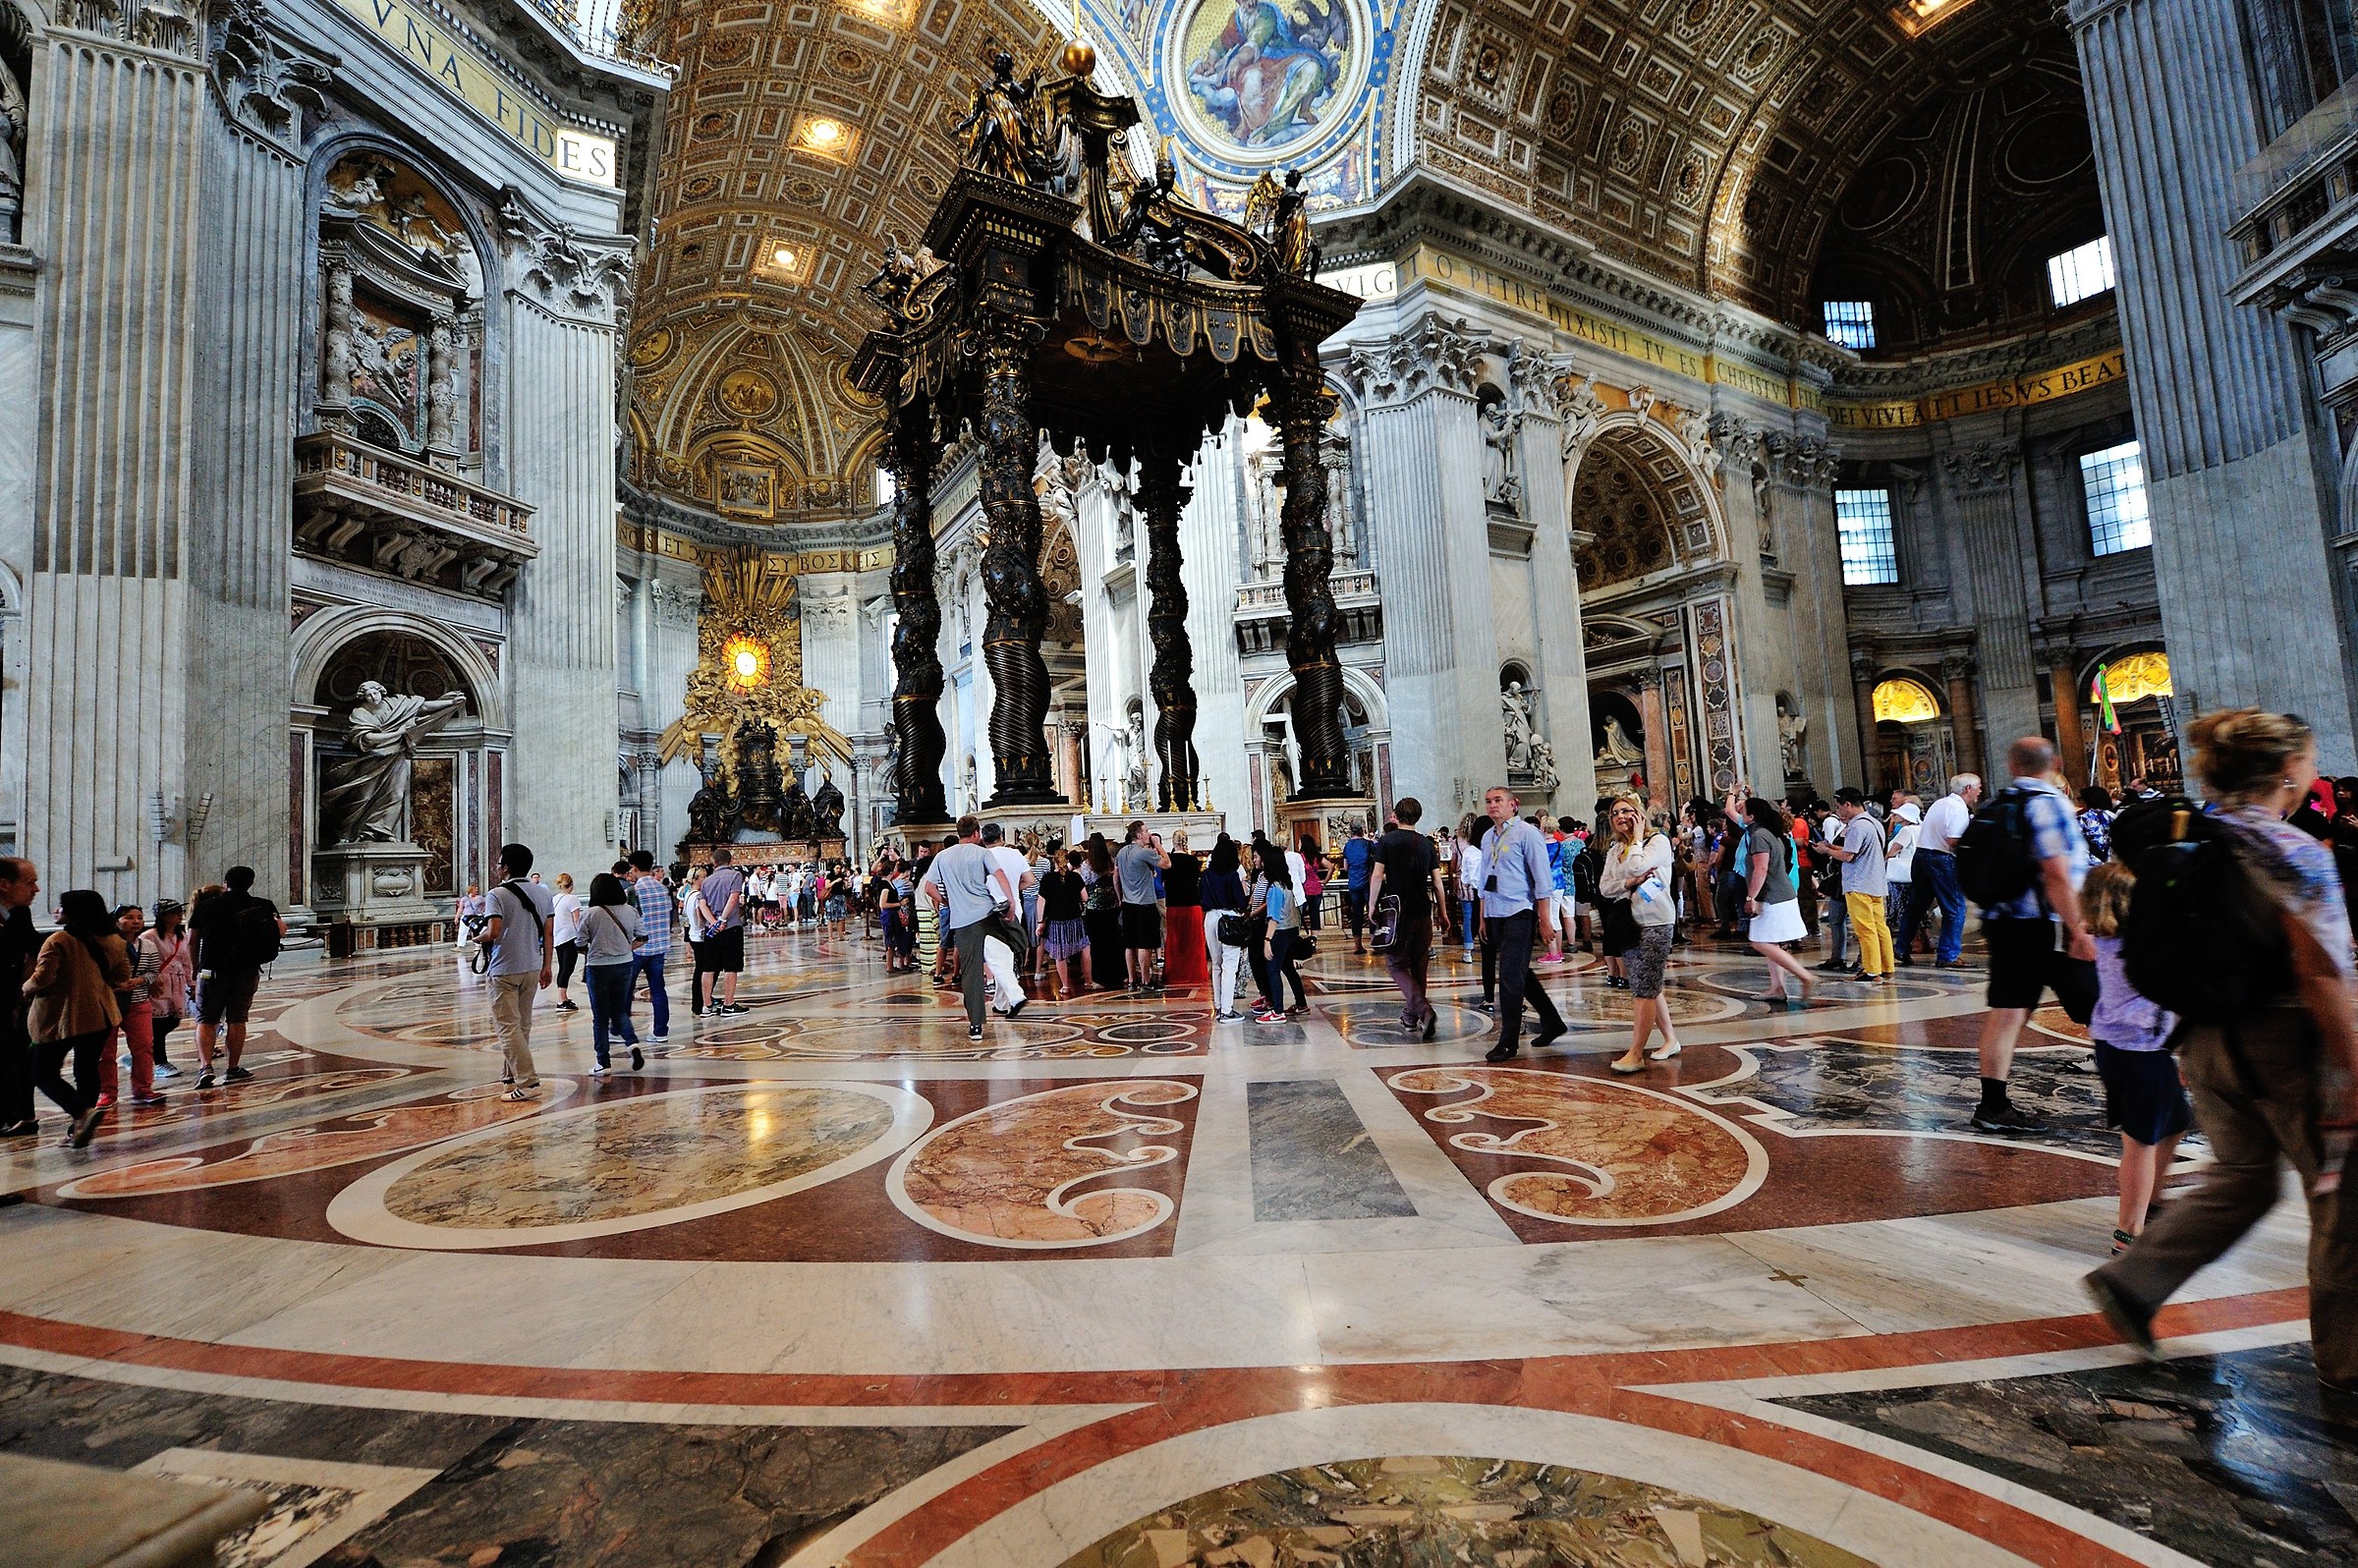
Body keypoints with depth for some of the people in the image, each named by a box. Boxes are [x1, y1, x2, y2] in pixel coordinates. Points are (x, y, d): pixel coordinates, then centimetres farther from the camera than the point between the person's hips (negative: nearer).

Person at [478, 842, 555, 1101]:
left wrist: (479, 936, 1)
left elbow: (493, 933, -21)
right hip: (533, 968, 6)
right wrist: (547, 966, 10)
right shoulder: (544, 894, 6)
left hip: (504, 969, -6)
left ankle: (527, 1081, -9)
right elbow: (549, 933, 5)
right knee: (522, 1025, 16)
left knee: (508, 1026, -3)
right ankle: (510, 1076, 26)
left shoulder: (498, 895, -12)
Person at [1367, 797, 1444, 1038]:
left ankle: (1424, 1011, -16)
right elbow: (1437, 882, 4)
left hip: (1396, 912, -3)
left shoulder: (1386, 841, -5)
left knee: (1397, 964, 3)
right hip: (1422, 912, 4)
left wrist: (1372, 905, -1)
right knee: (1418, 965, 14)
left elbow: (1377, 876, -12)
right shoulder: (1426, 843, 5)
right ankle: (1410, 1016, 23)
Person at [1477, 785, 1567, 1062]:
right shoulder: (1487, 837, 13)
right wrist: (1483, 918, 18)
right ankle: (1552, 1022, 32)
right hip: (1495, 915, 7)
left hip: (1519, 914, -7)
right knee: (1520, 974, 15)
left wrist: (1545, 920, -12)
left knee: (1510, 976, -7)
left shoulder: (1526, 833, -7)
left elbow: (1542, 879, -9)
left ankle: (1509, 1041, 2)